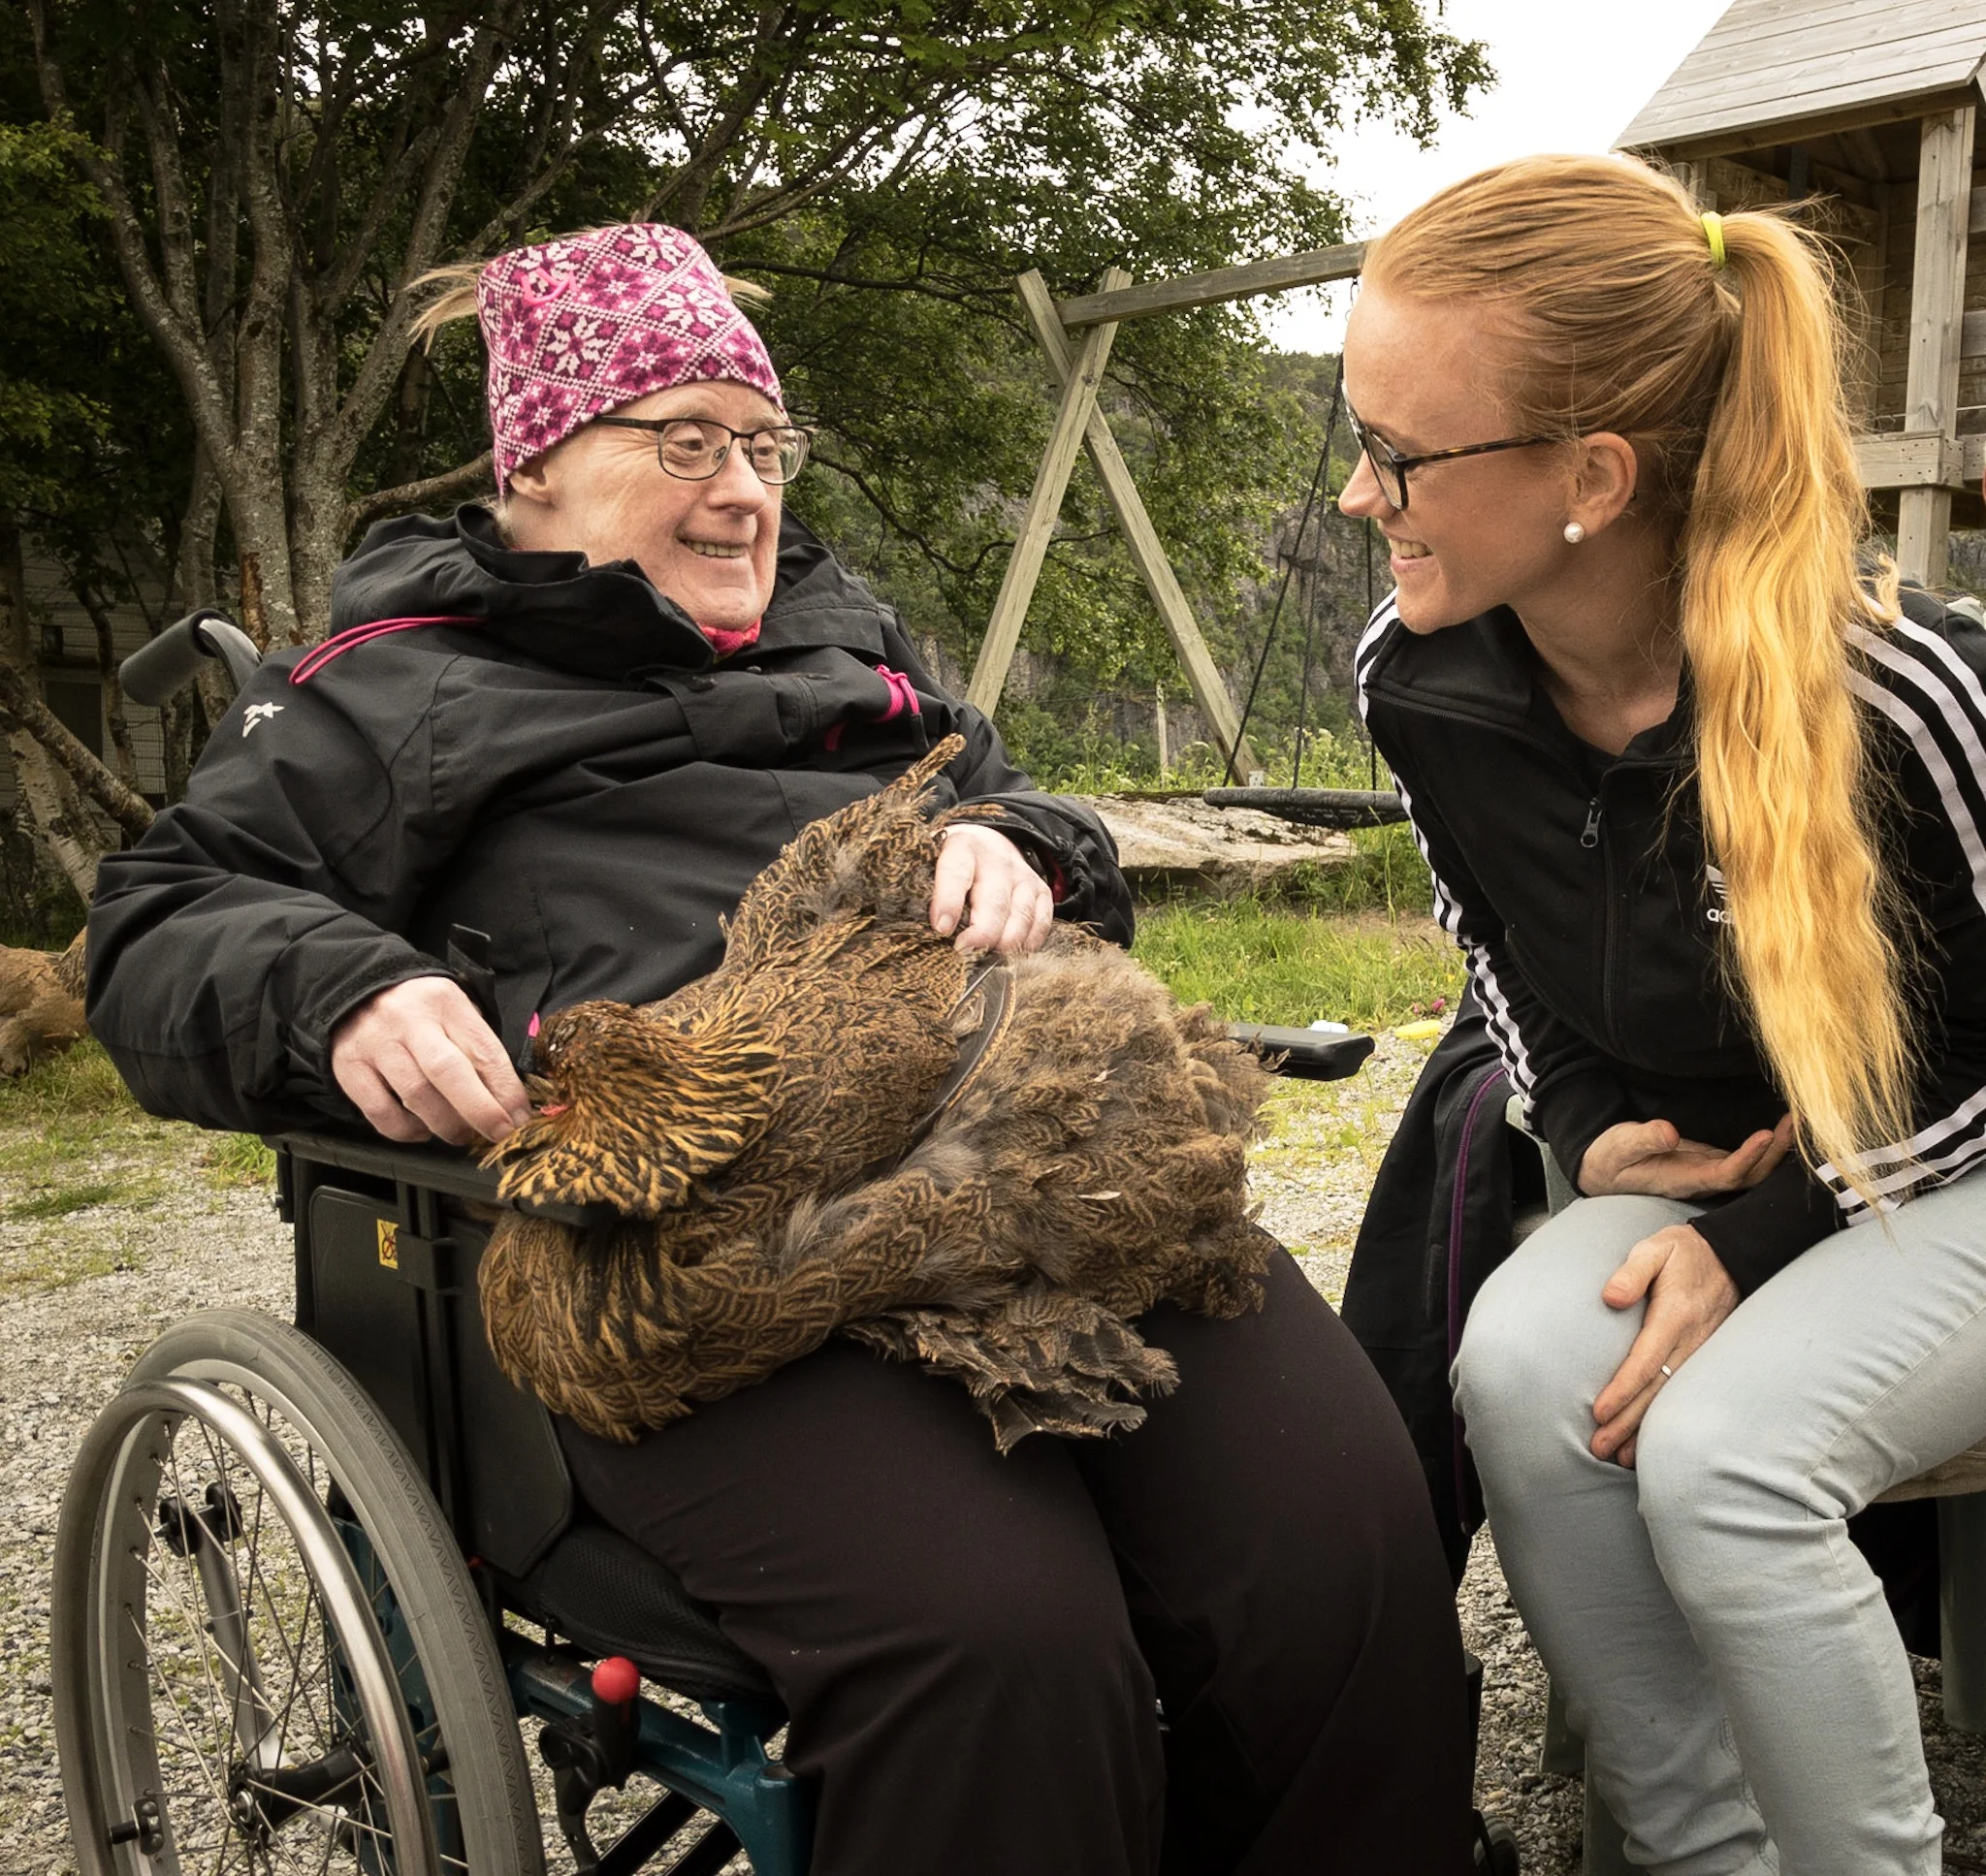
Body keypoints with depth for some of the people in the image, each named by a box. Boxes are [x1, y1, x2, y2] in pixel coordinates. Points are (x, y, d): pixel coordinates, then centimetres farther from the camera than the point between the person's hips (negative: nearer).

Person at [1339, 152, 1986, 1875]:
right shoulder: (1418, 681, -12)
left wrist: (1753, 1247, -21)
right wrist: (1593, 1137, -8)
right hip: (1701, 1158, 5)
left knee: (1720, 1455, -29)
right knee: (1520, 1367, -26)